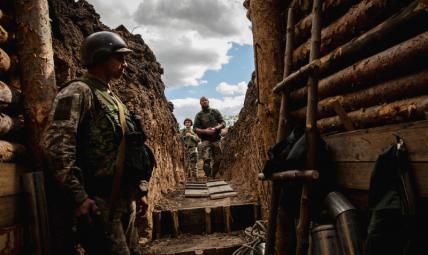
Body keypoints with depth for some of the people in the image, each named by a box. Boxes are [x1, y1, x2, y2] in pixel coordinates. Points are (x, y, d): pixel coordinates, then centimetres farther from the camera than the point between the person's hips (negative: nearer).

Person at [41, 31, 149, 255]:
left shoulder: (114, 99, 19)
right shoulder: (78, 92, -9)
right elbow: (56, 144, -21)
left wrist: (140, 187, 17)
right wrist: (77, 197, -24)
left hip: (125, 200, 9)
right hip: (97, 202, -8)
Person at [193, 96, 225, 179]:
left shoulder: (215, 112, 12)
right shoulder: (199, 115, 9)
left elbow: (223, 123, 7)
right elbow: (195, 128, 3)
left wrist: (215, 128, -11)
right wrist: (204, 131, -13)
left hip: (216, 139, 2)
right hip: (205, 140, -2)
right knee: (206, 160, -17)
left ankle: (213, 177, 13)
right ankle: (209, 178, -17)